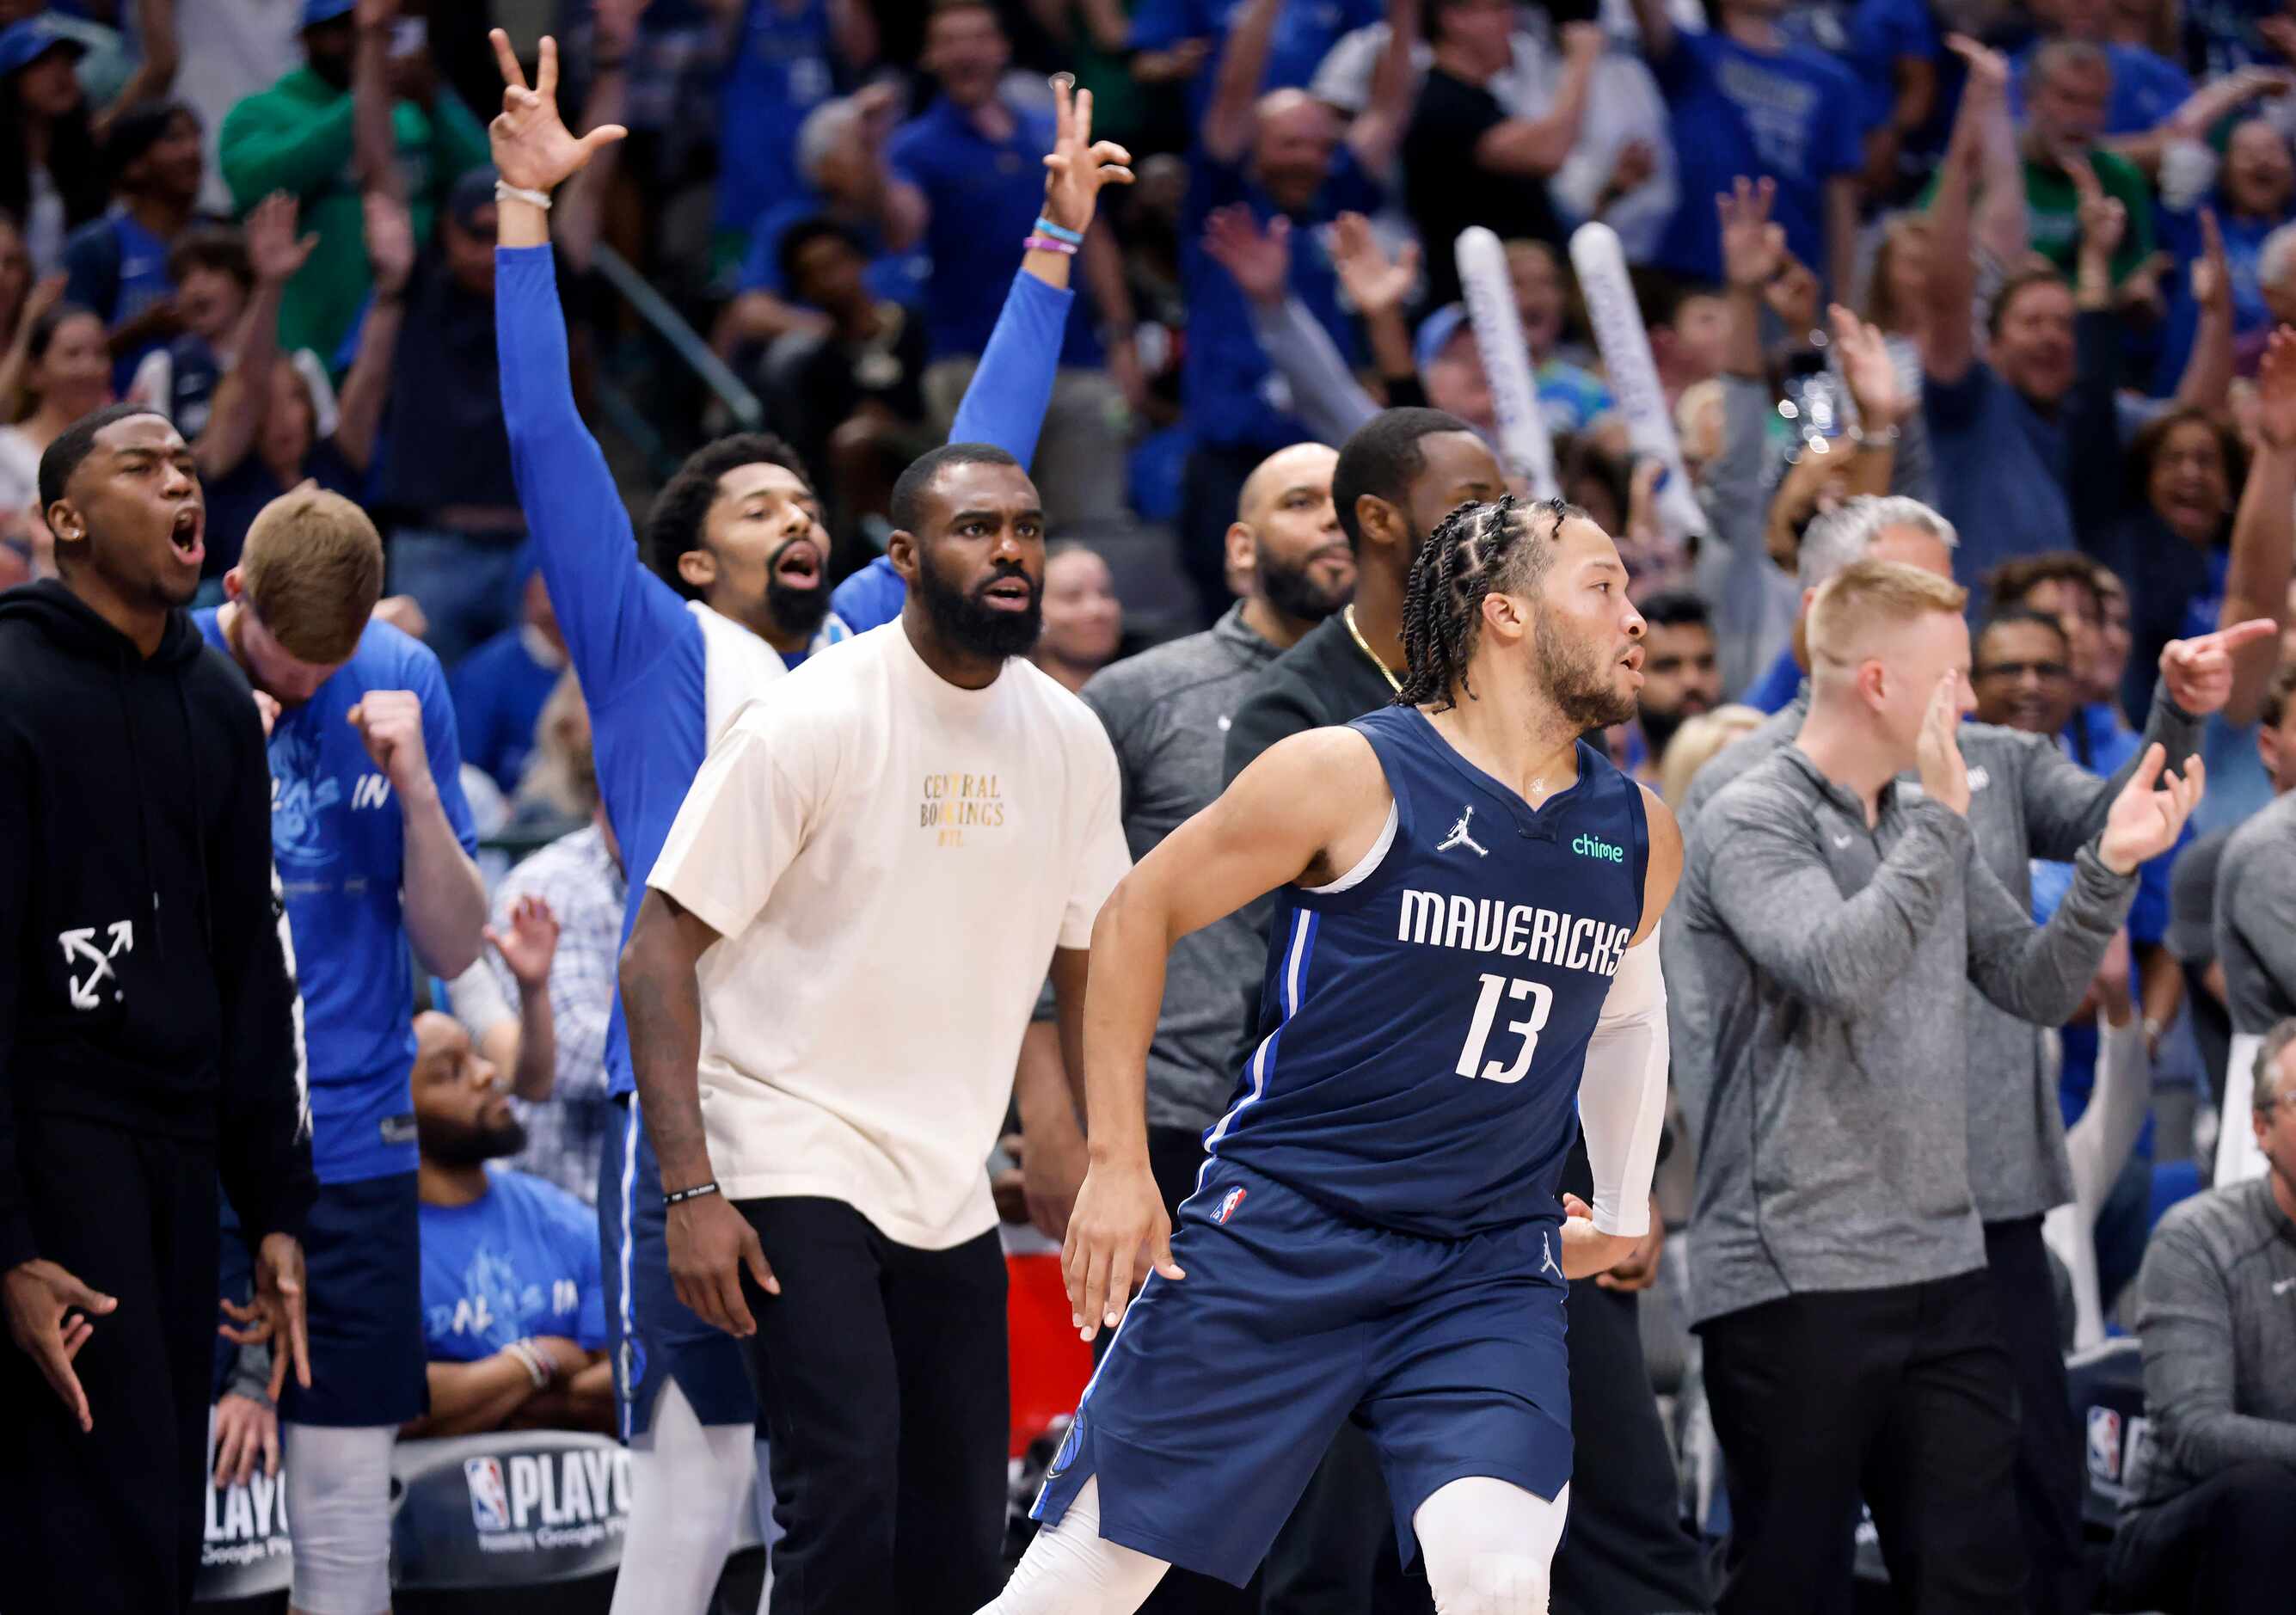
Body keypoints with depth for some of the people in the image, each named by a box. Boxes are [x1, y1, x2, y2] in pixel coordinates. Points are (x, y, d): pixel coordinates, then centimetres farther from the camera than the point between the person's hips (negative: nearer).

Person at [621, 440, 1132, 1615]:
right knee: (847, 1504, -19)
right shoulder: (809, 724, -12)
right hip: (794, 1160, -6)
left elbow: (1089, 970, 17)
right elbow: (660, 954, -12)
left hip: (950, 1195, 6)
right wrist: (691, 1194, -20)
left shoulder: (1070, 742, 6)